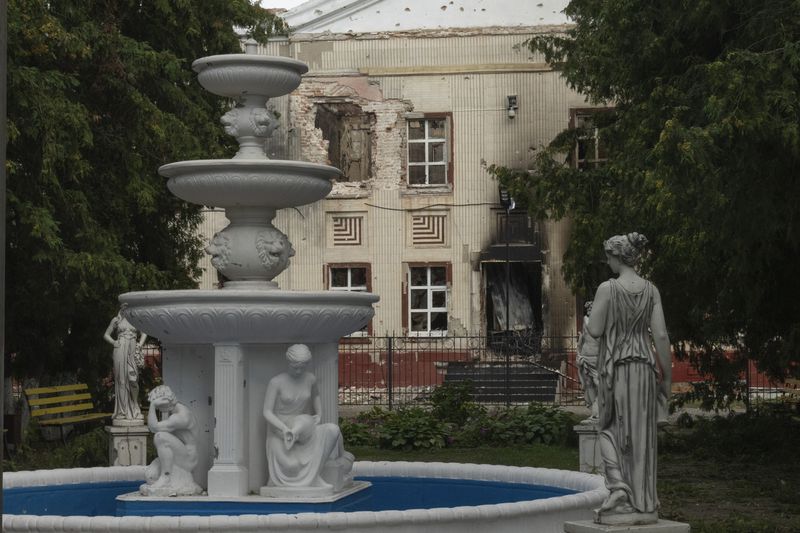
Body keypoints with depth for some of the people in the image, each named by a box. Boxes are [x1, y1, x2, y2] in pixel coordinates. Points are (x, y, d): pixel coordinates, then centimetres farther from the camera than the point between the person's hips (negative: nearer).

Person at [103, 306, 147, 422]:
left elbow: (144, 333, 23)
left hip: (133, 351, 1)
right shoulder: (116, 320, 10)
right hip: (120, 351, -1)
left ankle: (134, 409, 2)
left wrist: (140, 344, 8)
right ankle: (122, 411, -1)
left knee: (133, 378, -9)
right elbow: (106, 335, 15)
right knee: (121, 379, -3)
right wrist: (114, 342, 0)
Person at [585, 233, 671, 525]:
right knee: (641, 435, 8)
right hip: (644, 366, 3)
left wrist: (593, 315, 12)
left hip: (615, 366, -3)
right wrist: (667, 376, 5)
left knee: (610, 430, 11)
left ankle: (619, 486, -10)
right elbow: (661, 336, -2)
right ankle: (643, 505, 10)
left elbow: (595, 330, -10)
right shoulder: (651, 290, 1)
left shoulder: (607, 288, -10)